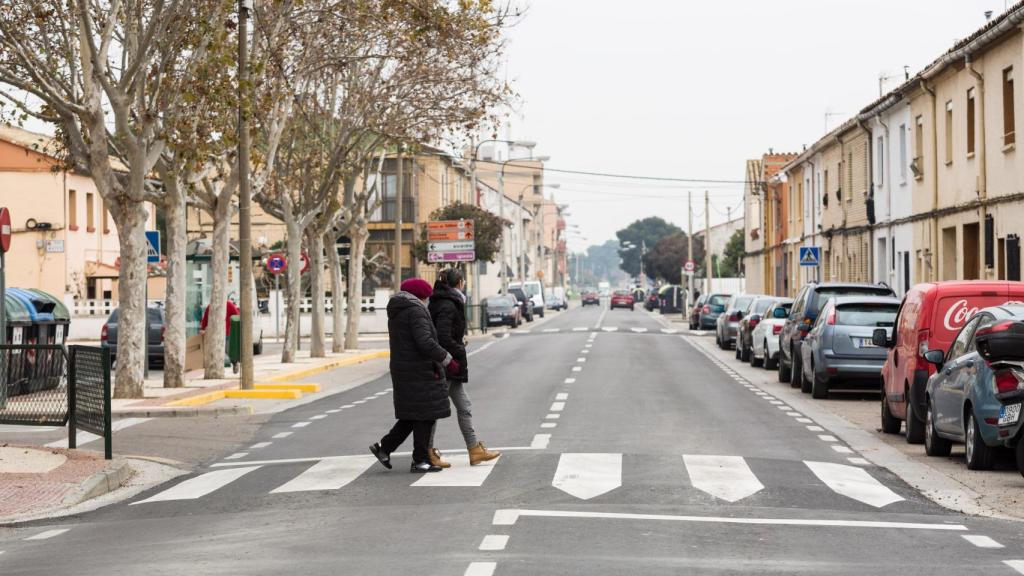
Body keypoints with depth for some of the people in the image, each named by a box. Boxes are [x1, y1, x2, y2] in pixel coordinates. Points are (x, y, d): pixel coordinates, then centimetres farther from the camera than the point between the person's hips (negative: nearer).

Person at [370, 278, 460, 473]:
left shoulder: (396, 313, 16)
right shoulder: (416, 311, -14)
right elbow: (425, 342, -25)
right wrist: (447, 360, -18)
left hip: (403, 369, 9)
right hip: (420, 371, -9)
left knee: (412, 415, 15)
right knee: (425, 415, -2)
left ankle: (384, 447, 12)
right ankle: (420, 460, 1)